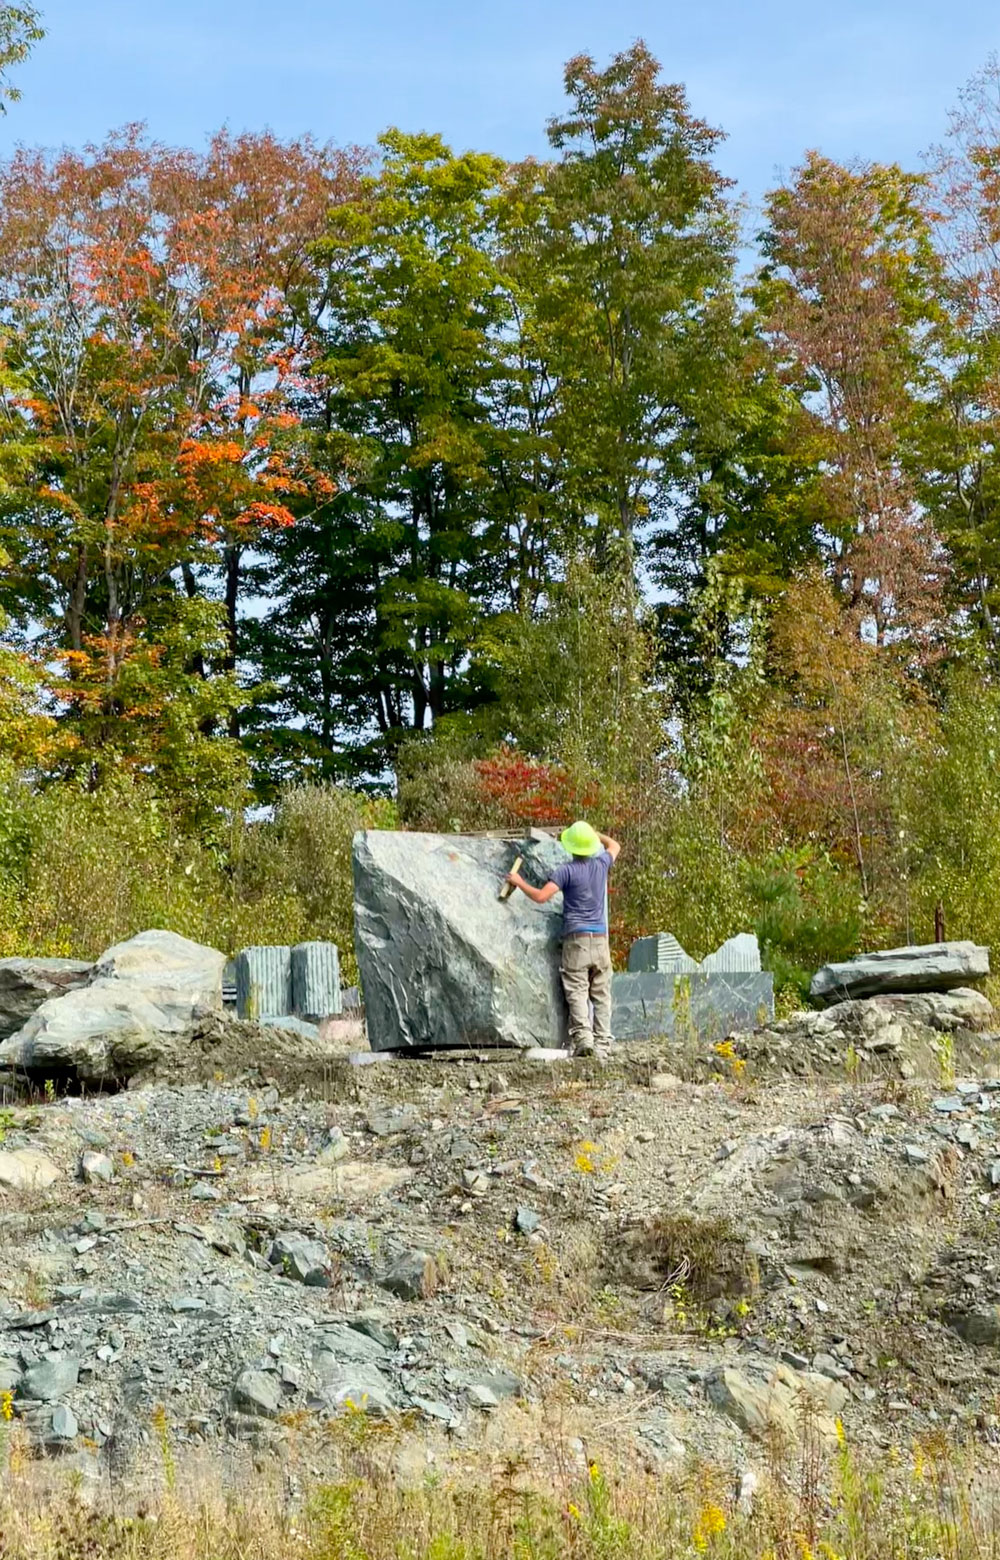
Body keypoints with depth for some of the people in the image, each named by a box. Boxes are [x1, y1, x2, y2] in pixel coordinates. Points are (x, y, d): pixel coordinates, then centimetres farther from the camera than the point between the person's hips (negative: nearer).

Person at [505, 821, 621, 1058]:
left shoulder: (567, 871, -7)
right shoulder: (602, 864, 7)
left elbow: (541, 896, -14)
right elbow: (614, 845, 30)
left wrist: (519, 882, 1)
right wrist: (593, 833, 39)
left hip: (576, 938, -4)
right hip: (600, 939, 4)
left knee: (577, 992, -7)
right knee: (601, 995, 6)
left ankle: (583, 1038, -21)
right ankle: (602, 1043, 1)